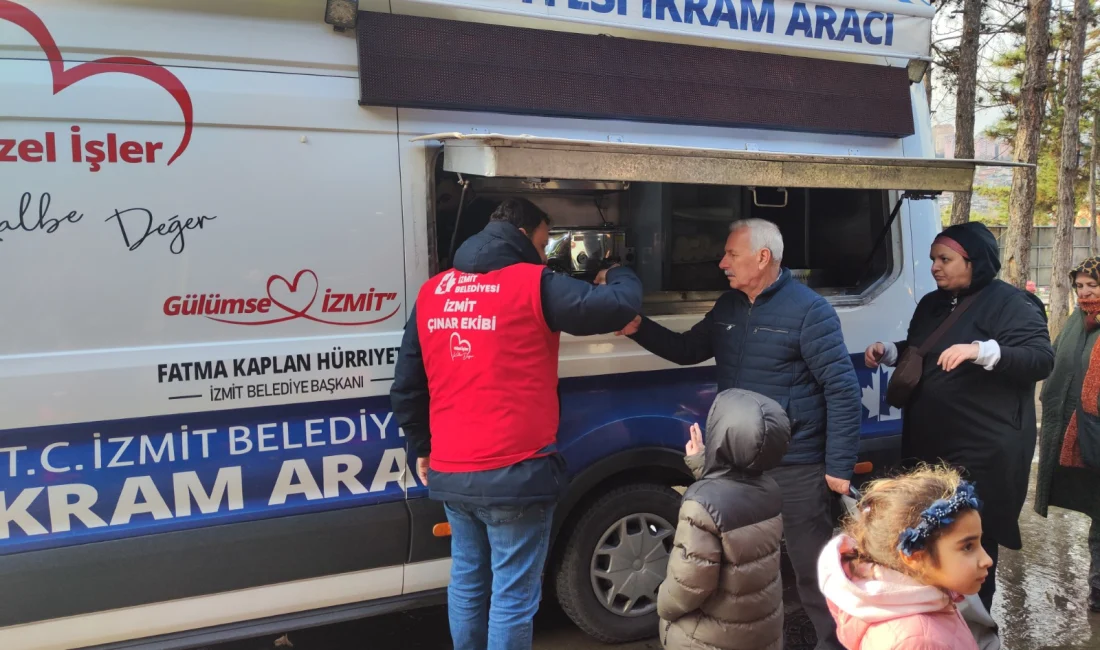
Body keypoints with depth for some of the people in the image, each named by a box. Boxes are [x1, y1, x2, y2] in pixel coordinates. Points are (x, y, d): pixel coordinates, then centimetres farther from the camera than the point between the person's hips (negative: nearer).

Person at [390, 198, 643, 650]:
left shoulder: (432, 292, 9)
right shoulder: (533, 284, -9)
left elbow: (406, 387, 11)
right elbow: (620, 305, -13)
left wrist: (422, 448, 24)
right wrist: (618, 276, 11)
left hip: (450, 472, 7)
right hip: (513, 473, -6)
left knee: (467, 581, 20)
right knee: (513, 593, 5)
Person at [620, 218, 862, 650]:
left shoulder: (808, 310, -15)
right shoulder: (727, 307, 8)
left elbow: (843, 389, -16)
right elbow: (687, 349, 19)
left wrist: (839, 466, -17)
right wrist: (639, 329, 2)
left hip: (795, 468, -7)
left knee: (812, 568, 6)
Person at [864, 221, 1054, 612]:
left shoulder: (1009, 304, -10)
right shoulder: (931, 304, 13)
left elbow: (1043, 358, -20)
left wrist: (981, 351, -34)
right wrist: (888, 352, 5)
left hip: (983, 452, -7)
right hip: (928, 446, 8)